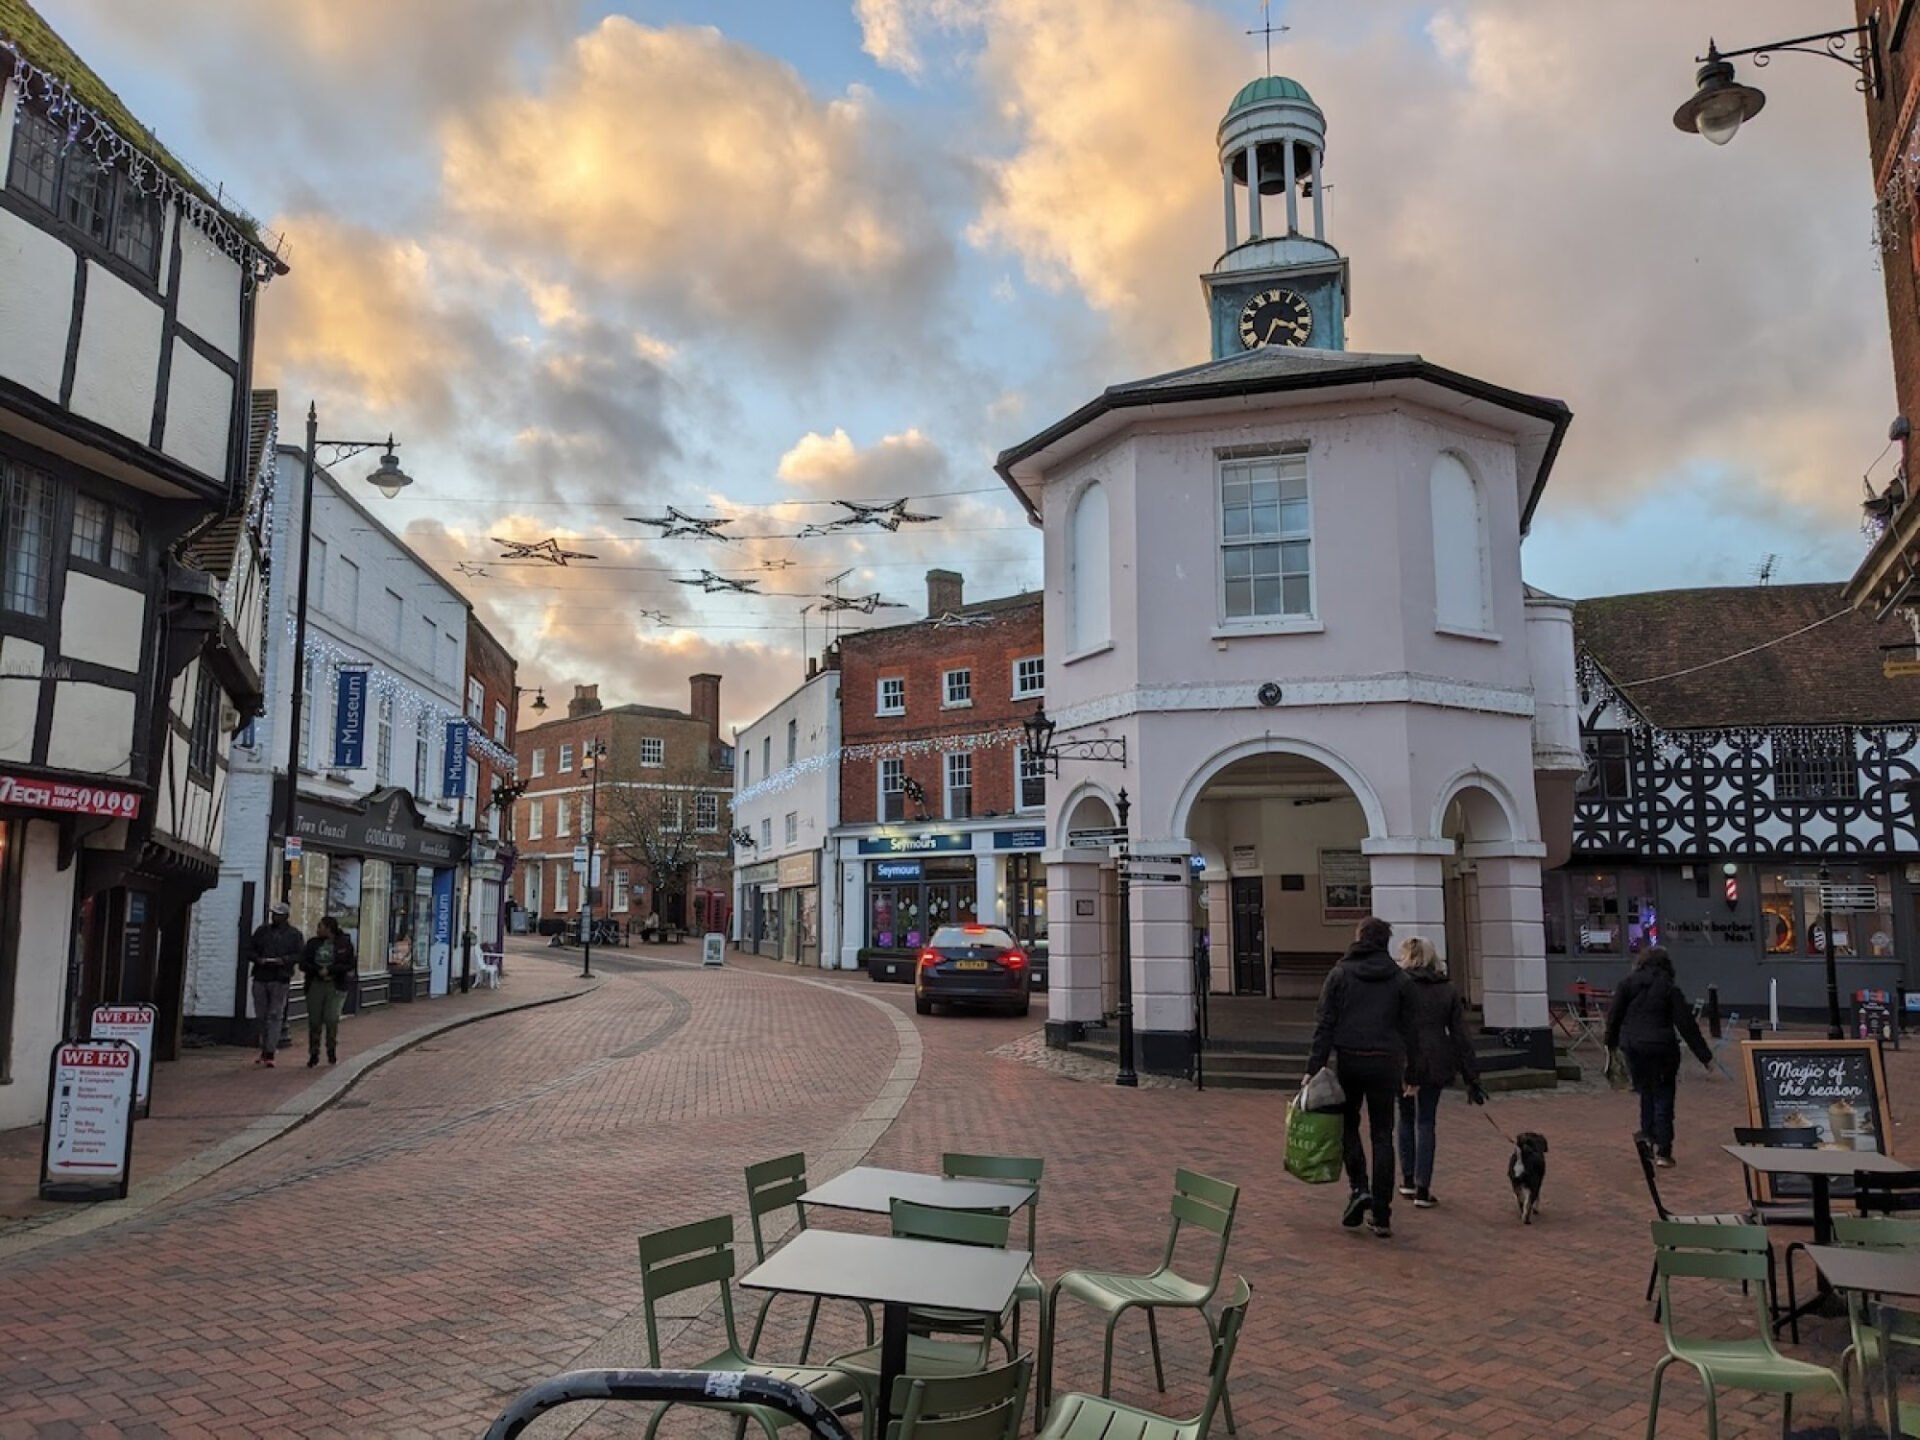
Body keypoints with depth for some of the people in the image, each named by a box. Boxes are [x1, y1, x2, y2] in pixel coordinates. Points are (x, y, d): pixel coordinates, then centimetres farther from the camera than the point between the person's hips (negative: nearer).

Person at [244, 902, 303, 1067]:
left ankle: (270, 1054, -10)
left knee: (275, 1016, -8)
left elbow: (298, 955, -1)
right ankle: (264, 1050, 22)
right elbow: (249, 950, 13)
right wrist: (257, 958, -7)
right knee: (262, 1015, 10)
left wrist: (284, 960, -18)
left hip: (280, 979, -4)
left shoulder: (293, 934, 5)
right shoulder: (262, 931, 14)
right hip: (260, 978, 4)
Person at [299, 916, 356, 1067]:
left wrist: (329, 970, -15)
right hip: (315, 985, 3)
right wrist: (318, 970, -12)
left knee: (331, 1018, -12)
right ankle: (313, 1054, 16)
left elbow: (349, 965, -7)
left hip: (336, 986, -3)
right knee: (314, 1021, 2)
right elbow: (303, 964, 3)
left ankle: (332, 1050, 10)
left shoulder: (344, 943, 1)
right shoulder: (313, 943, 11)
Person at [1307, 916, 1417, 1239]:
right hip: (1386, 1063, 1)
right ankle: (1381, 1217, 6)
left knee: (1348, 1125, 19)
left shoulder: (1340, 974, -1)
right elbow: (1407, 1029, 6)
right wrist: (1406, 1073, 13)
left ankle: (1358, 1188, 0)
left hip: (1348, 1060, -1)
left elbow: (1324, 1025, -5)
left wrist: (1314, 1068, -4)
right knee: (1382, 1136, 6)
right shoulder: (1400, 979, 4)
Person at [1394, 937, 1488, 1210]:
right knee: (1425, 1123, 8)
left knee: (1406, 1118, 18)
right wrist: (1471, 1076, 7)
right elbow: (1461, 1035, 5)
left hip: (1403, 1062, -1)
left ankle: (1408, 1179, 24)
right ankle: (1422, 1190, 5)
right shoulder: (1448, 990, 5)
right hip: (1436, 1063, 2)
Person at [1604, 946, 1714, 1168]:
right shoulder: (1670, 987, -1)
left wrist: (1611, 1043, 18)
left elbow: (1613, 1016, 4)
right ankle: (1663, 1152, 1)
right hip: (1661, 1048, -2)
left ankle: (1649, 1140, 17)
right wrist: (1705, 1056, 0)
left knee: (1646, 1094, 17)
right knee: (1663, 1099, 4)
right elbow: (1686, 1024, -3)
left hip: (1632, 1046, 2)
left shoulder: (1627, 984, 5)